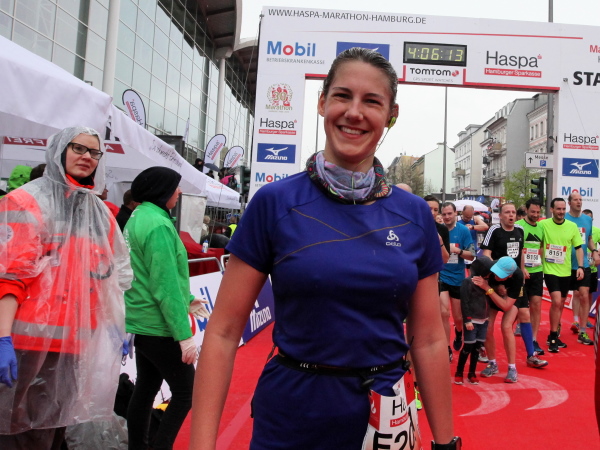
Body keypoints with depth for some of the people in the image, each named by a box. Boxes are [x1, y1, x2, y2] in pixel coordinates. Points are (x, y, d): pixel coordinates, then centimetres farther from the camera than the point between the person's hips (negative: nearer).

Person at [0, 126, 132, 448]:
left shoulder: (101, 213, 14)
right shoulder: (26, 201, -2)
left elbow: (112, 276, 16)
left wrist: (115, 328, 9)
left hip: (78, 341, 5)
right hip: (32, 339, -5)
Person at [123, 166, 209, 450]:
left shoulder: (137, 218, 9)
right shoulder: (158, 225, -20)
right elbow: (166, 286, -24)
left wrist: (186, 299, 20)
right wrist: (184, 334, -21)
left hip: (141, 323, 9)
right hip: (160, 328, -9)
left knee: (145, 389, 17)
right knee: (185, 393, 2)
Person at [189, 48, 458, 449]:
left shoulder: (415, 215, -2)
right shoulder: (275, 203, -10)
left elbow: (428, 340, 2)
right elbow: (223, 332, -9)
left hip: (385, 416, 3)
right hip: (290, 416, -2)